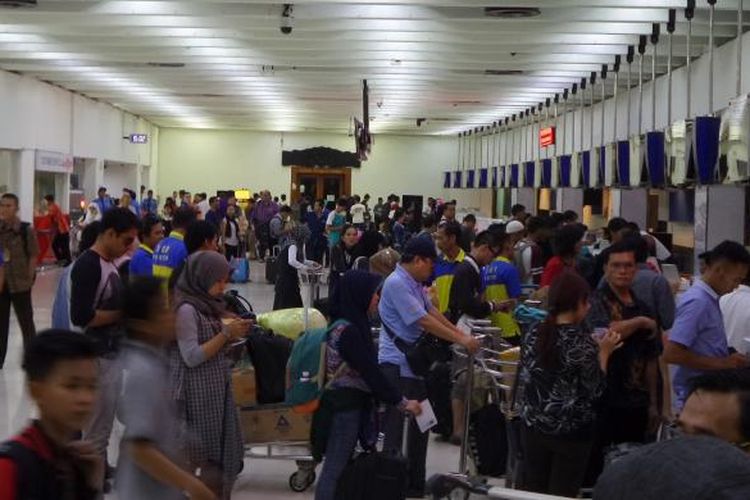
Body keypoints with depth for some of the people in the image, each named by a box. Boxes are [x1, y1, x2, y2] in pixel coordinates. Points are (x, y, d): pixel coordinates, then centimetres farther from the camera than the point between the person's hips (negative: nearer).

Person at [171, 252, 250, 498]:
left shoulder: (206, 304, 10)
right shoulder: (186, 309, -16)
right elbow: (192, 357, -20)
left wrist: (232, 332, 3)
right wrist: (226, 334, -17)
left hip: (216, 390, 9)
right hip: (197, 394, -9)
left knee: (224, 451, 12)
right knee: (194, 454, 1)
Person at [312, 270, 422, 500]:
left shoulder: (353, 325, 9)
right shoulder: (347, 330, -20)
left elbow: (367, 368, 13)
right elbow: (370, 371, -20)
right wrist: (402, 402, -15)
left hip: (349, 404, 10)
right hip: (343, 407, -10)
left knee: (342, 467, 16)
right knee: (334, 470, -3)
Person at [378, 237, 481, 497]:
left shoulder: (415, 283, 13)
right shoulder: (396, 284, -19)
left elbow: (432, 311, 14)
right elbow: (423, 321, -22)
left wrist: (461, 334, 5)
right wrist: (460, 340, -18)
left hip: (416, 363, 10)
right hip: (398, 365, -10)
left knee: (421, 423, 15)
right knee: (396, 427, -6)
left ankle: (415, 482, 25)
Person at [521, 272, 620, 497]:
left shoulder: (534, 335, -1)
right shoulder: (583, 341, -16)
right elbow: (596, 390, -13)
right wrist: (603, 353, -2)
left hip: (534, 425, 5)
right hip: (571, 431, -5)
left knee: (533, 491, 15)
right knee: (562, 493, 7)